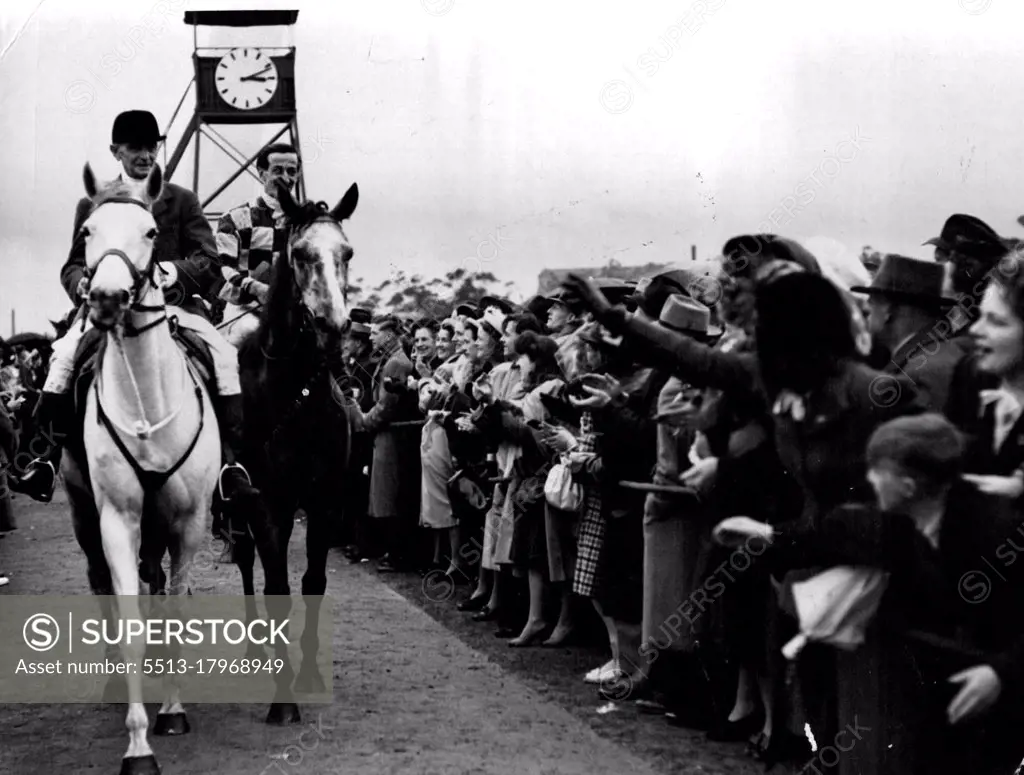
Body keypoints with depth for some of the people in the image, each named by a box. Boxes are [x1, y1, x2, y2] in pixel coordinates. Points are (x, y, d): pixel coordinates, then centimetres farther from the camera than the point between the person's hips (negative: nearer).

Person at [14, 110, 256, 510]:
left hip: (174, 303, 0)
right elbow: (72, 265, 12)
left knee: (224, 354, -25)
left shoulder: (182, 201, 12)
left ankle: (229, 458, -21)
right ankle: (51, 453, -17)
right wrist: (83, 282, -15)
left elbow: (208, 260, 3)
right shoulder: (92, 205, 14)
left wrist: (175, 272, -21)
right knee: (64, 354, -26)